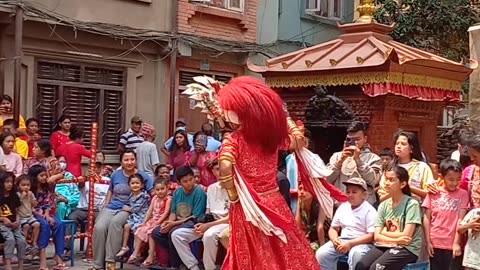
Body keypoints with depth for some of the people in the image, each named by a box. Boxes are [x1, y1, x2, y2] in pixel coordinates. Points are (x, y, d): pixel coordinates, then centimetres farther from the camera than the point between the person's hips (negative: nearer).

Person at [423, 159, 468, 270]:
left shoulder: (463, 194, 0)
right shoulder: (433, 193, 3)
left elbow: (461, 220, -4)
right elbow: (427, 218, 4)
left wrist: (457, 243, -9)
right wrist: (428, 242, 0)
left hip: (453, 245, -2)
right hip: (435, 244, 2)